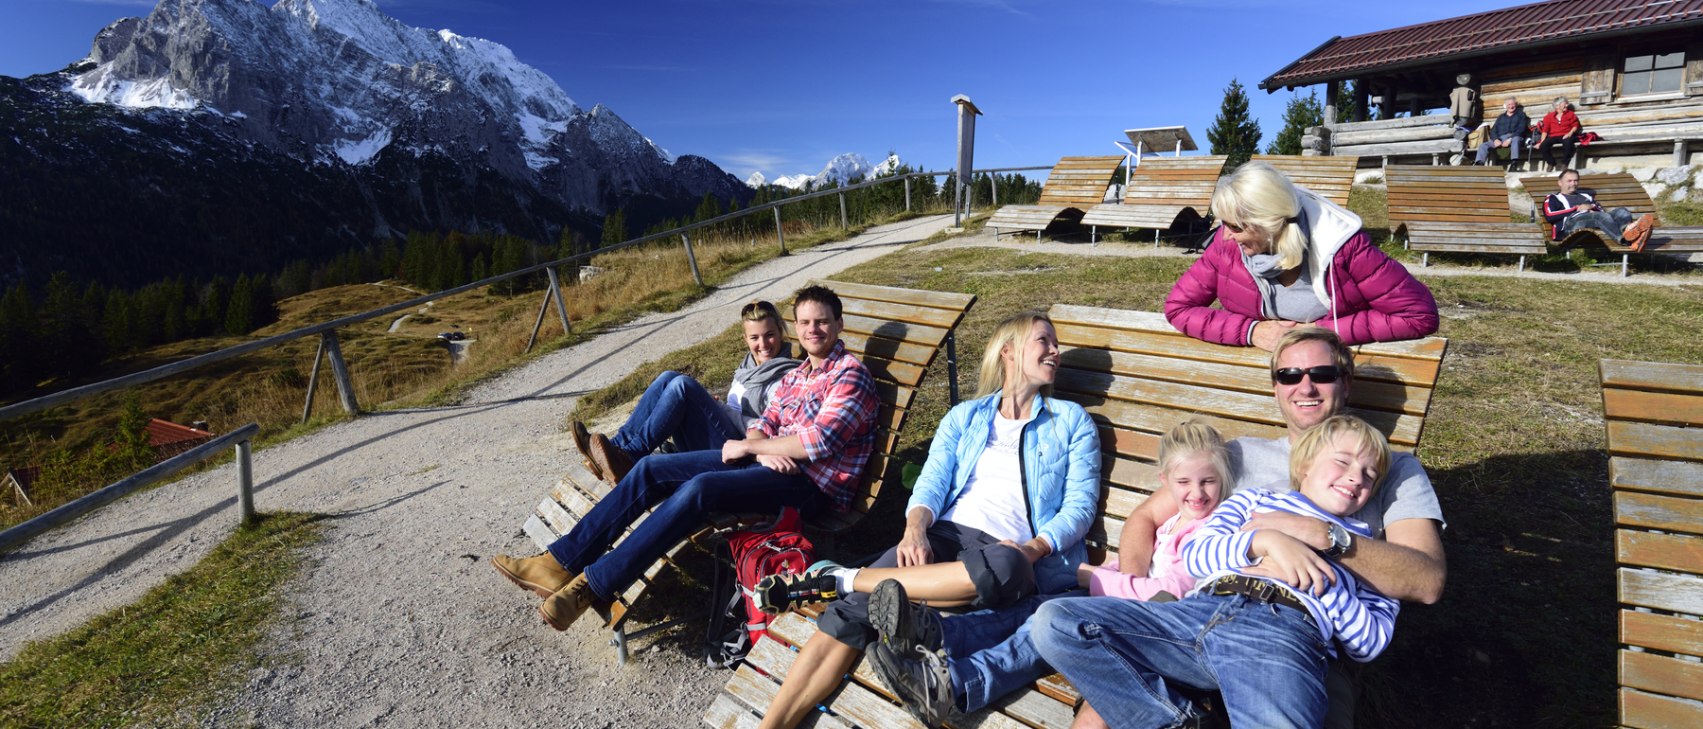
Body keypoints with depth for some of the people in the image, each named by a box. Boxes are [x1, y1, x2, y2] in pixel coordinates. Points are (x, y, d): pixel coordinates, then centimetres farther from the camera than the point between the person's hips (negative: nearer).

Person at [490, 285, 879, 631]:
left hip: (814, 483, -8)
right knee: (652, 468, -5)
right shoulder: (796, 374, 19)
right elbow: (762, 426, 13)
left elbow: (819, 442, -21)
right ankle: (562, 561, -2)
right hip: (770, 461, 8)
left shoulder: (850, 374, -8)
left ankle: (595, 584, -22)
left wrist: (746, 446, -11)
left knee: (700, 487, -32)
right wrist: (762, 450, -13)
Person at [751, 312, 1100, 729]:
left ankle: (841, 579, -28)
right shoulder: (964, 416, 19)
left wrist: (1031, 550, -14)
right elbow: (931, 483, 6)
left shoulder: (1072, 421, 14)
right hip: (947, 535, 2)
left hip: (1013, 553, -1)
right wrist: (915, 529, -16)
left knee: (1004, 568, -40)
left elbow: (1080, 504, 4)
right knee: (852, 611, -25)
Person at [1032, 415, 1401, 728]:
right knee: (1054, 621, -19)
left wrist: (1322, 580, 1)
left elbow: (1370, 644, 17)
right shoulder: (1253, 499, 29)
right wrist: (1265, 539, -5)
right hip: (1199, 610, 3)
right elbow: (1194, 553, 12)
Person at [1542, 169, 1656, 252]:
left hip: (1594, 218, 6)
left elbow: (1602, 211, 26)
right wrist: (1577, 209, -1)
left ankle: (1627, 230, -62)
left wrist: (1594, 210, 1)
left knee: (1622, 211, -24)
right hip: (1571, 221, -6)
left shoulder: (1585, 195, 40)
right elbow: (1549, 216, 0)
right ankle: (1627, 240, -65)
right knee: (1600, 216, -36)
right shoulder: (1552, 198, 22)